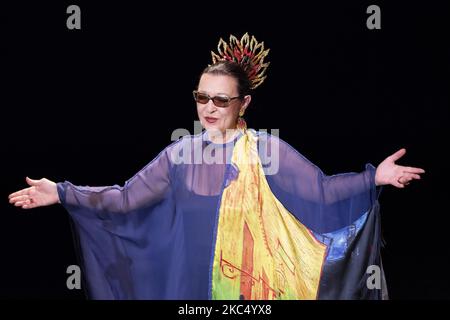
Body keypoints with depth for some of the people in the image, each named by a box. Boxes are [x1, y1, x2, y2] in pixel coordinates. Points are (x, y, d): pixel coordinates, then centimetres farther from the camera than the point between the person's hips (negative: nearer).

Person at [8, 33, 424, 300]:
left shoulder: (268, 151, -5)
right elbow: (126, 197, 3)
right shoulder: (180, 154, 3)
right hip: (195, 281, 2)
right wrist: (61, 193, -3)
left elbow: (321, 190, -10)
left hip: (251, 283, -2)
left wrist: (373, 179, -23)